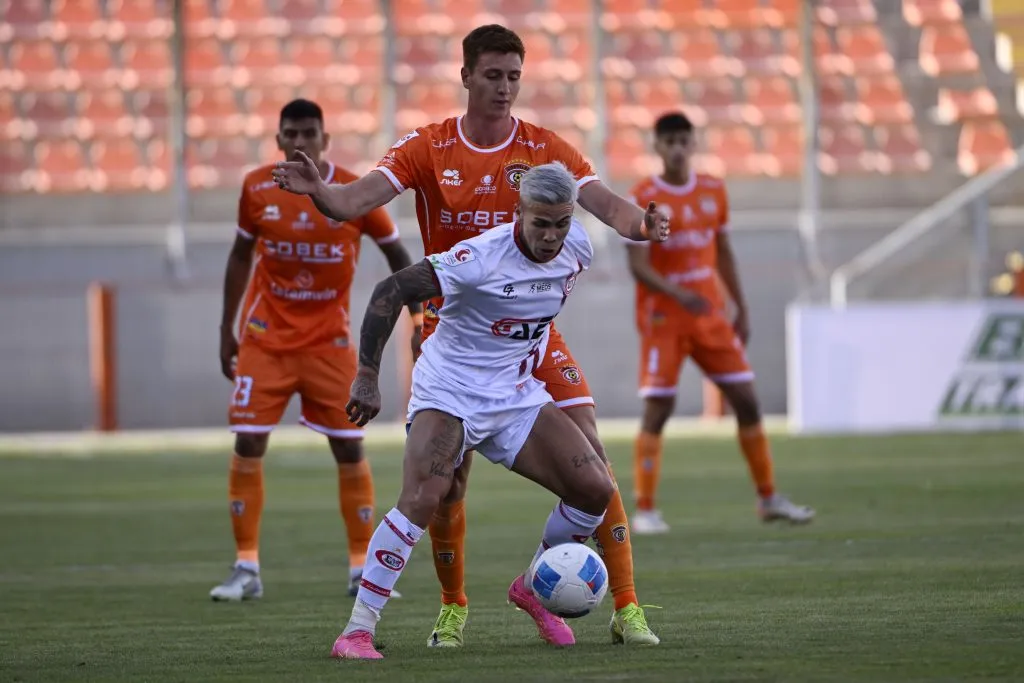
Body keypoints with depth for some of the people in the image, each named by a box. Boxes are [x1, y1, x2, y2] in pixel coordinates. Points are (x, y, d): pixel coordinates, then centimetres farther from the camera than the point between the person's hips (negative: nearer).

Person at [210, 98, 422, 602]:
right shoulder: (257, 189, -2)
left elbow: (396, 253, 4)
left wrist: (420, 319, -2)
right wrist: (227, 328, 11)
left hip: (330, 341, -1)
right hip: (265, 339, 1)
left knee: (350, 449, -1)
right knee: (248, 446, -6)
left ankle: (362, 568, 10)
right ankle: (246, 569, 1)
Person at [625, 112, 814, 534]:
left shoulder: (713, 191, 7)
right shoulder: (643, 198, -9)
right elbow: (638, 266, -15)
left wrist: (741, 309, 14)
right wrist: (680, 295, -29)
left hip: (710, 316, 5)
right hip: (663, 320, -5)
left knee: (746, 400, 5)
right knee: (657, 409, -9)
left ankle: (768, 499, 17)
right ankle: (644, 510, -4)